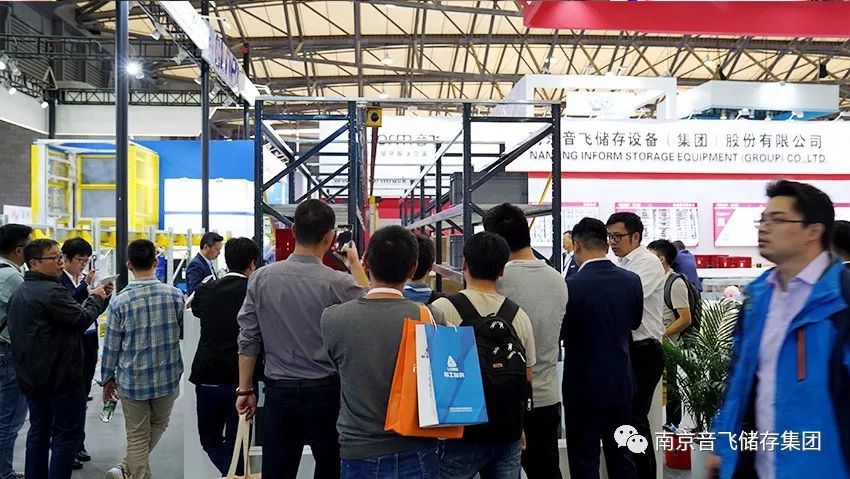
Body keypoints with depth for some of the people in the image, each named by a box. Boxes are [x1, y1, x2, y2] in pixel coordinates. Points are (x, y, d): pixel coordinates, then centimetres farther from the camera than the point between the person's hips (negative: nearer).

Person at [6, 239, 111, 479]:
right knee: (67, 435, 0)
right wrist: (96, 297, -1)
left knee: (38, 432, 18)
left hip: (31, 376, 9)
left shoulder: (19, 294, 10)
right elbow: (83, 319, -19)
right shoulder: (53, 291, -20)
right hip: (62, 377, -9)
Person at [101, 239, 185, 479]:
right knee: (158, 425, 23)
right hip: (168, 377, 1)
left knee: (137, 437, 10)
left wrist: (108, 378, 9)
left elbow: (111, 345, -4)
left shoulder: (120, 301, -12)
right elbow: (185, 334, 3)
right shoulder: (175, 295, -9)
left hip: (132, 380, -1)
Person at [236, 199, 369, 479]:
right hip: (327, 392, -2)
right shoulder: (340, 283, -14)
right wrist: (356, 266, 13)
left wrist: (245, 390, 10)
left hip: (279, 391, 3)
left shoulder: (261, 278, -5)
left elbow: (248, 339, 0)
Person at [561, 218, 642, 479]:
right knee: (622, 456, 18)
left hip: (583, 384, -5)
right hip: (621, 382, 5)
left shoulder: (572, 285, -21)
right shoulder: (632, 281, -5)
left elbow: (561, 332, -9)